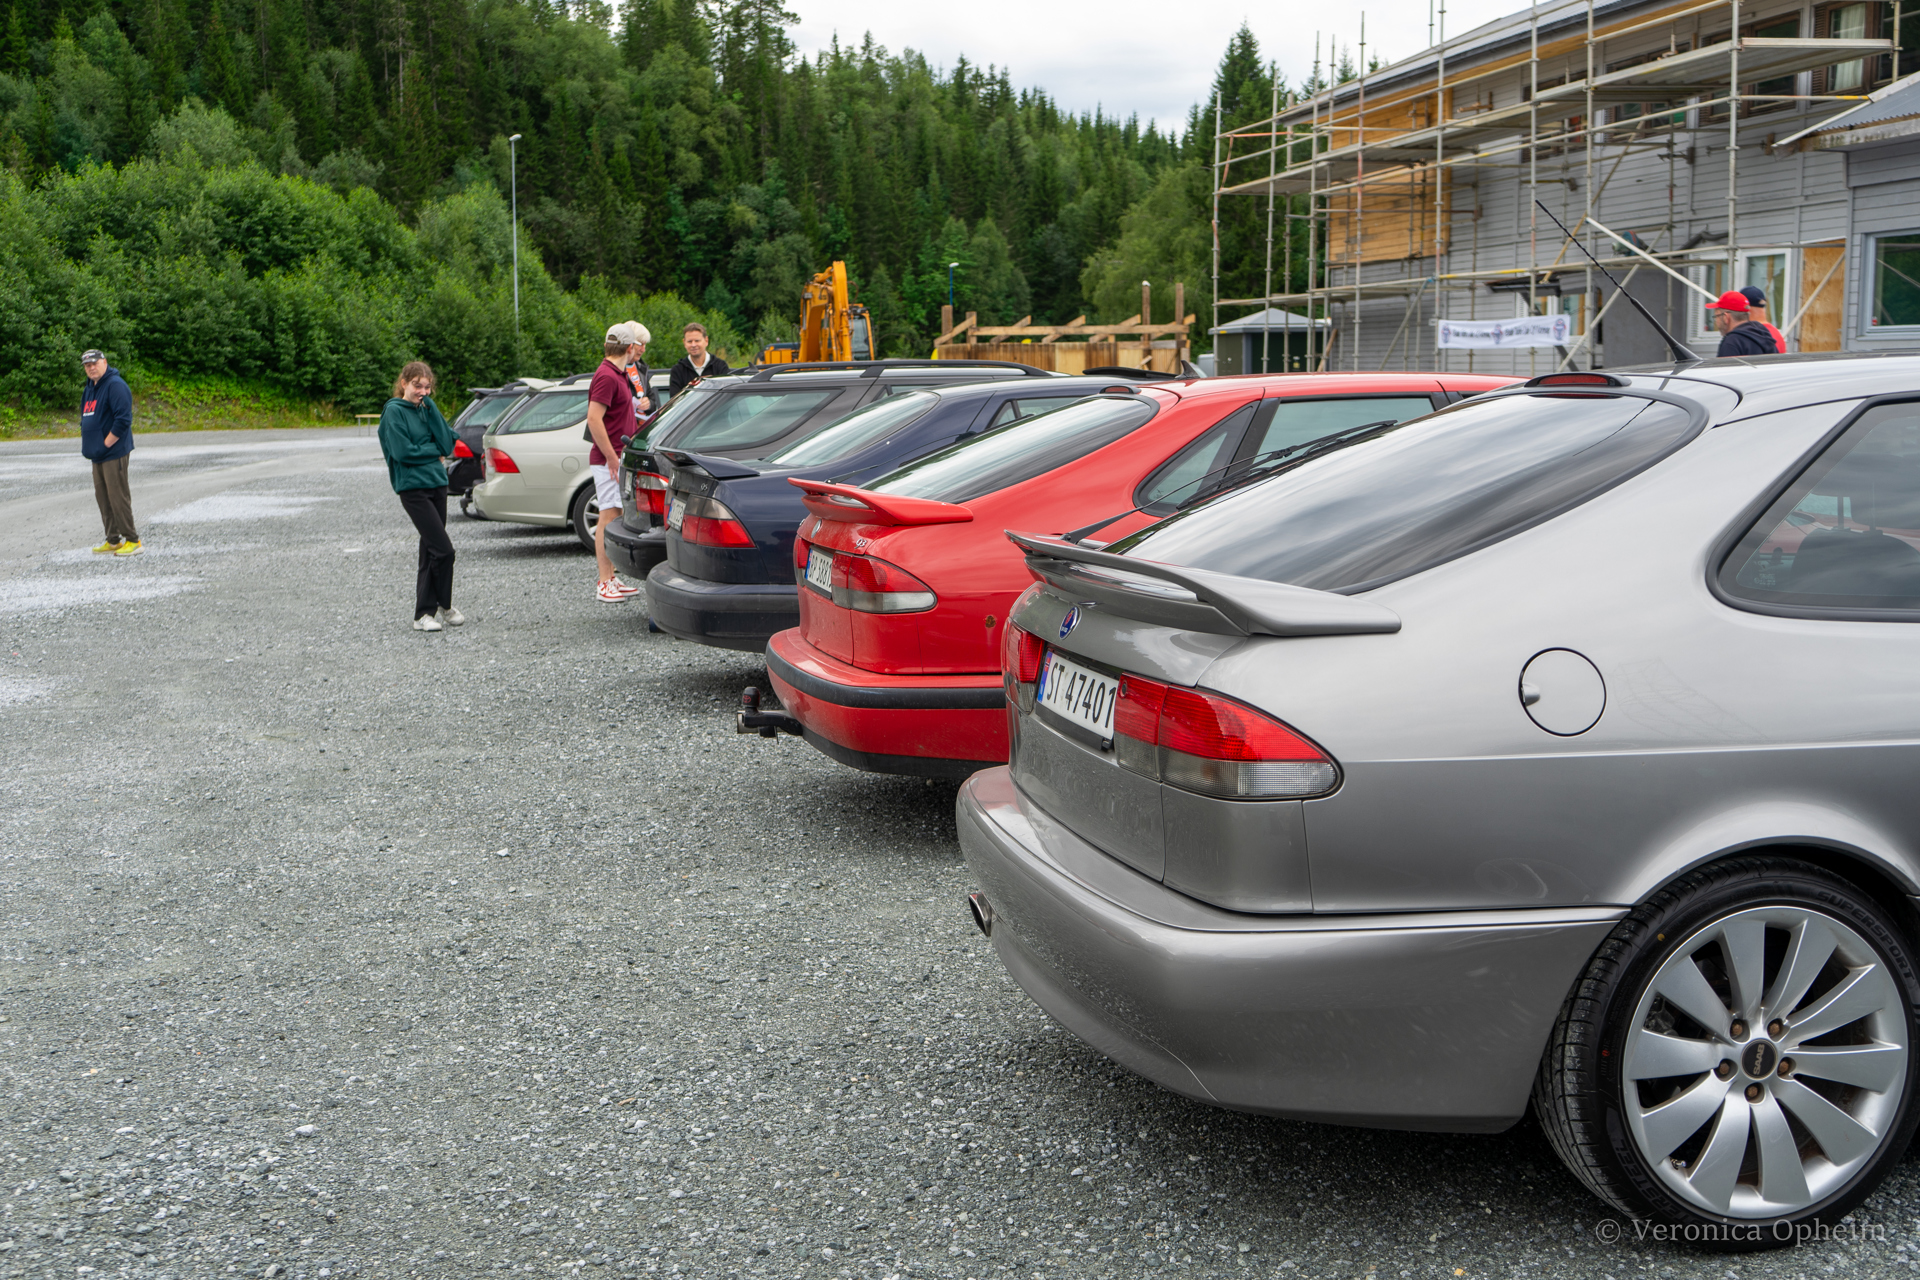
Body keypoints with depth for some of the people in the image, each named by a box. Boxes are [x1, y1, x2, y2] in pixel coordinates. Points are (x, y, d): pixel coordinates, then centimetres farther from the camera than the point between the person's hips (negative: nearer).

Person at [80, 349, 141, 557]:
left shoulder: (115, 385, -12)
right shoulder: (89, 389, 17)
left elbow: (123, 419, -20)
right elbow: (86, 419, 26)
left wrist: (106, 444, -16)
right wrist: (90, 445, 12)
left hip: (114, 452, -9)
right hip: (97, 454, 9)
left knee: (118, 497, -9)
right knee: (103, 498, 11)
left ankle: (132, 541, -4)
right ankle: (113, 541, 18)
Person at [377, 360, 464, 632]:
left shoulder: (426, 410, 13)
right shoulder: (394, 411, -5)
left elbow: (447, 443, 0)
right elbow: (402, 451, -15)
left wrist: (430, 406, -5)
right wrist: (435, 451, -3)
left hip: (437, 485, 7)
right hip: (412, 488, -7)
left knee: (431, 551, 10)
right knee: (443, 550, -12)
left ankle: (425, 612, 16)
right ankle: (442, 608, 3)